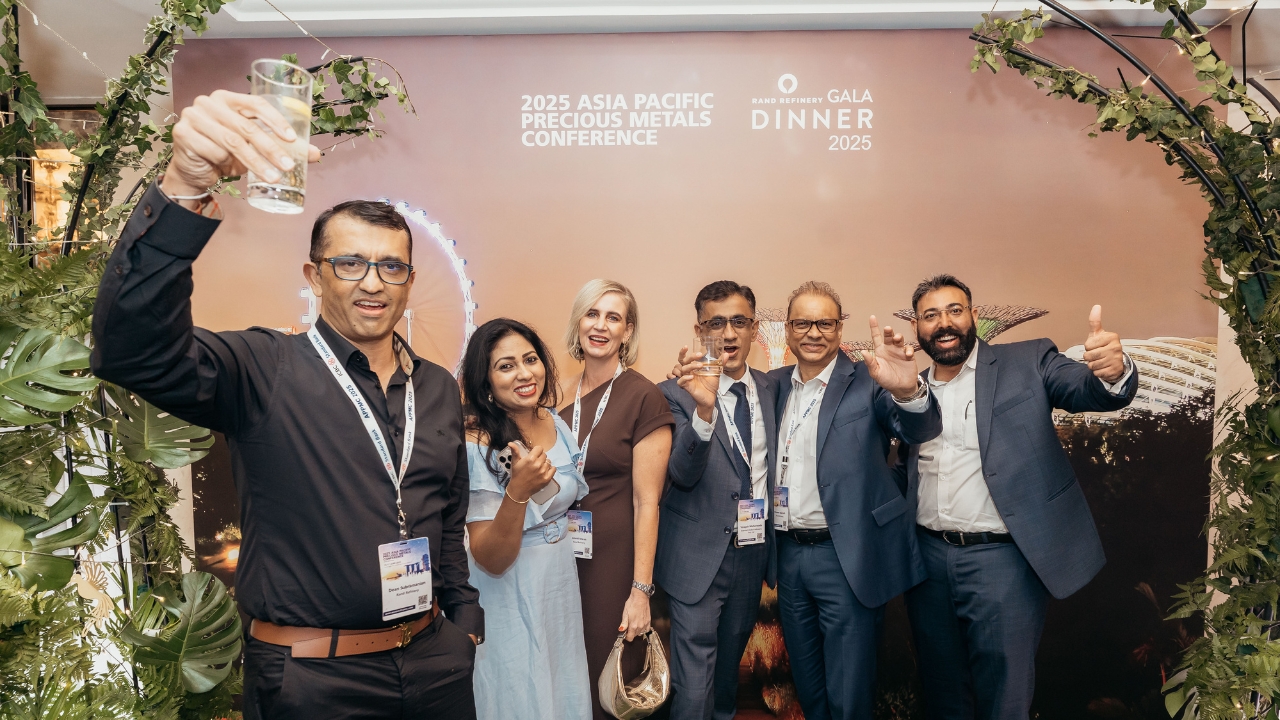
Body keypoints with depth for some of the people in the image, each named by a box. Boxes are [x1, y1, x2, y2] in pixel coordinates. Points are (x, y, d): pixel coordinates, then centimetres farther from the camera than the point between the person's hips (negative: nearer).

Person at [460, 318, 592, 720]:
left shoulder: (556, 422, -3)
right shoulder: (477, 448, -22)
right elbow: (491, 561, -23)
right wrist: (517, 491, -36)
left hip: (564, 586, 6)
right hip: (511, 601, -6)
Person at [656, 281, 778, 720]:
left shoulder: (770, 389, 4)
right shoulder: (677, 393, -12)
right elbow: (682, 474, -23)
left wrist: (773, 541, 7)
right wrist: (704, 409, -38)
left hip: (754, 551, 5)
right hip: (700, 557, -5)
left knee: (729, 663, 23)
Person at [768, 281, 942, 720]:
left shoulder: (866, 382, -8)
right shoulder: (775, 386, 8)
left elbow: (920, 430, -22)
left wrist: (908, 390, -46)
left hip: (848, 559, -5)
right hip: (789, 554, 5)